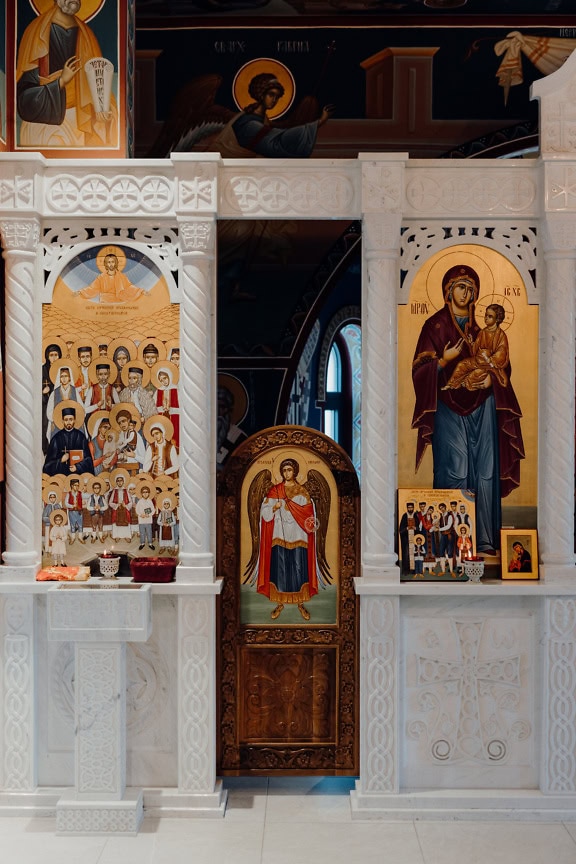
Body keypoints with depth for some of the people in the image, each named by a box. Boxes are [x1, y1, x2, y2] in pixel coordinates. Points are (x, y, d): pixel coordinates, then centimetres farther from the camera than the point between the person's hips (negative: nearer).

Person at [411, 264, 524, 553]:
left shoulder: (482, 326, 12)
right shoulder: (434, 326, 1)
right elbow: (420, 369, -2)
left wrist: (492, 377, -4)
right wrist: (444, 360, -19)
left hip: (482, 407, 4)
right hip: (449, 408, -4)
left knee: (485, 472, 0)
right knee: (455, 473, -8)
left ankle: (484, 539, 5)